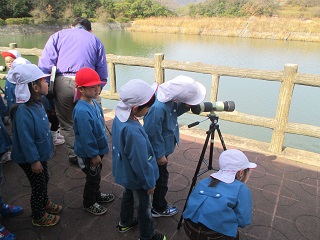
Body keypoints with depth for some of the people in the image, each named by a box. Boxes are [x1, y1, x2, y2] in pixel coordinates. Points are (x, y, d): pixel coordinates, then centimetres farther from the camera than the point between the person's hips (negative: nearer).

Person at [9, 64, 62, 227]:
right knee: (38, 186, 9)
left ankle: (45, 203, 50)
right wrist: (34, 161, -22)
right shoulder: (23, 111, -31)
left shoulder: (37, 103, -1)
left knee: (44, 180, 25)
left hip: (41, 153, 9)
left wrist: (48, 148, 18)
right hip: (30, 159, -8)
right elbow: (25, 139, -28)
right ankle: (38, 217, 31)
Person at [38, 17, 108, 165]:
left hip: (62, 82, 0)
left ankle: (74, 156, 22)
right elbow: (102, 73, 12)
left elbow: (44, 64, 5)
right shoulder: (95, 40, 20)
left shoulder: (58, 35, 18)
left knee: (67, 124, 14)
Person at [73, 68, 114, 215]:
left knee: (96, 175, 27)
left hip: (98, 149, 8)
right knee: (93, 177, 11)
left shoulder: (93, 102, -1)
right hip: (88, 154, -8)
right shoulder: (82, 111, -31)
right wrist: (93, 155, -20)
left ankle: (96, 195, 49)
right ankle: (88, 203, 35)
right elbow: (86, 137, -28)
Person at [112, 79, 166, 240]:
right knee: (144, 206, 15)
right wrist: (149, 183, -14)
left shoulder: (119, 117, -12)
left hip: (126, 173, 8)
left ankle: (125, 223, 54)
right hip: (137, 178, -8)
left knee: (128, 195, 30)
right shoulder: (133, 131, -40)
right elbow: (140, 163, -30)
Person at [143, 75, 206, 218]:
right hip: (157, 151, -9)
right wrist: (160, 154, -17)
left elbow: (174, 112, 6)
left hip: (163, 147, 9)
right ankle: (159, 209, 36)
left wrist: (185, 106, -14)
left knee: (160, 176, 26)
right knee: (160, 178, 12)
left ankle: (157, 204, 49)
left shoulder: (169, 97, -11)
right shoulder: (158, 107, -37)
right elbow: (153, 133, -29)